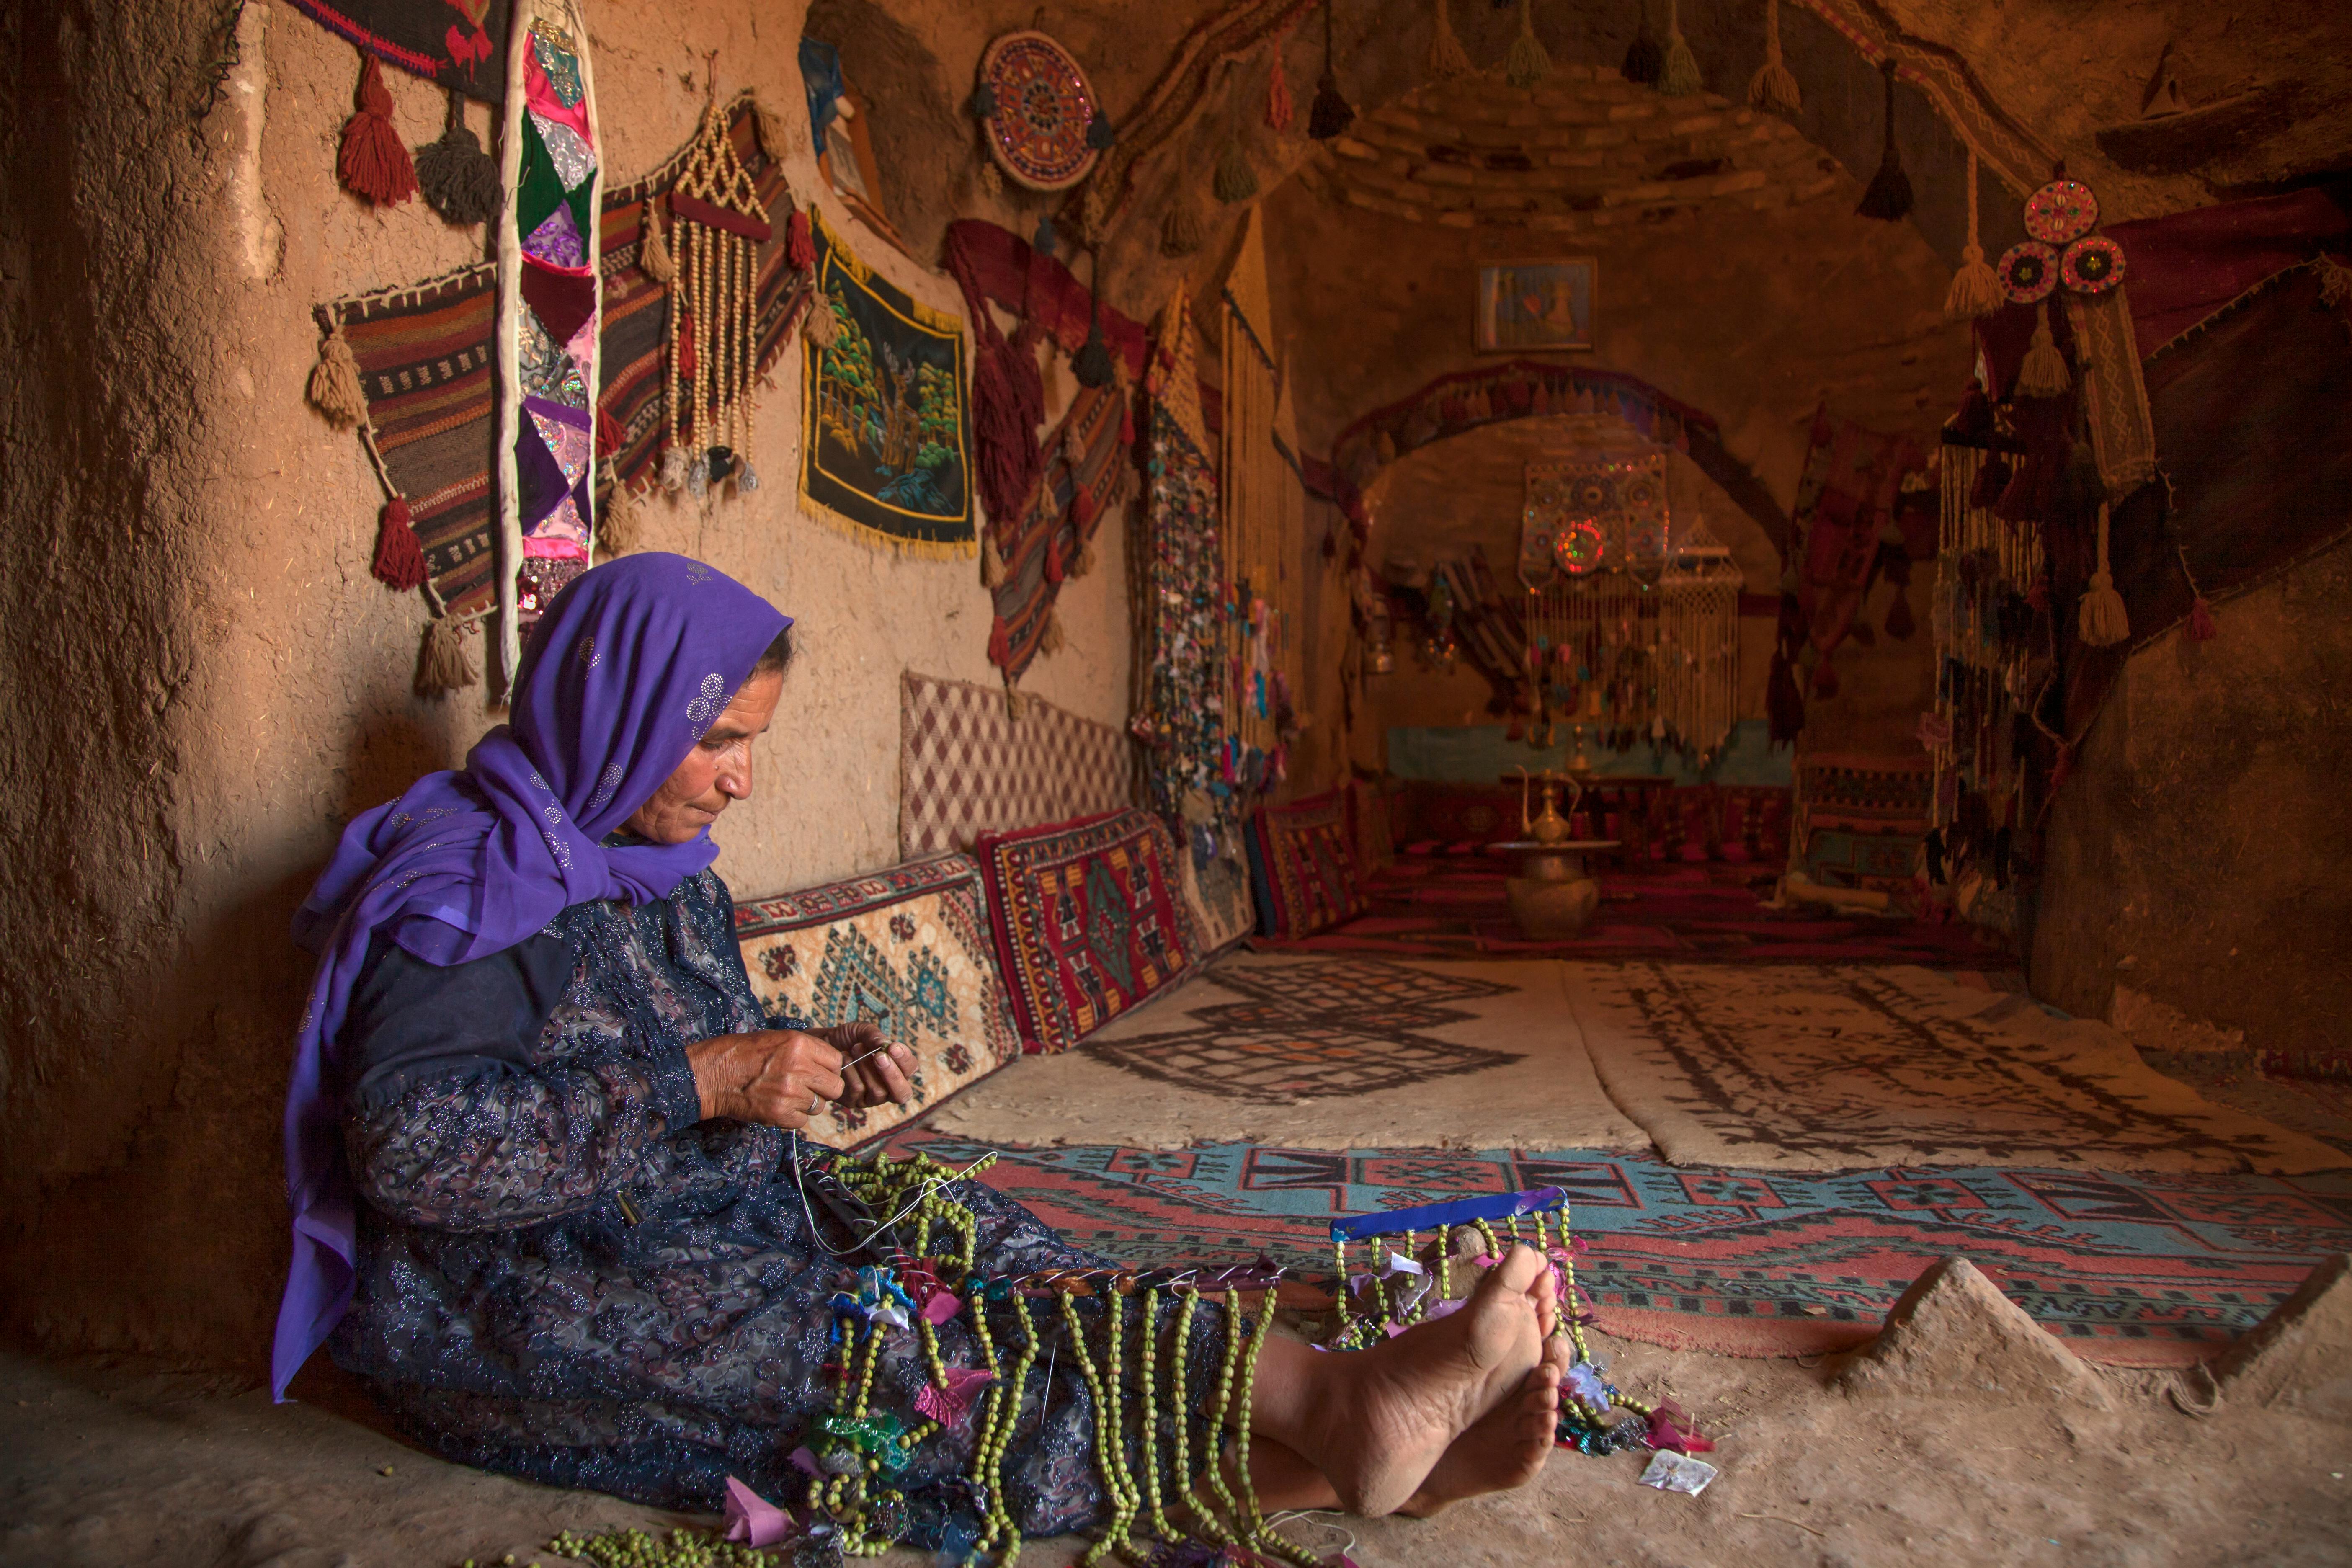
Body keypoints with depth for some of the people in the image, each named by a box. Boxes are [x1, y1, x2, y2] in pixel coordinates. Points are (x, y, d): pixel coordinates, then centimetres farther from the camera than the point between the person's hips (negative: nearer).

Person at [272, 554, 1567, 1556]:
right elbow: (406, 1148, -27)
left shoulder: (663, 868, 12)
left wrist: (809, 1063, -1)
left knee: (970, 1247, -18)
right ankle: (1343, 1408, -36)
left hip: (704, 1223, 8)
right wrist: (702, 1082, -26)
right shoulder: (466, 883, -16)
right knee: (917, 1352, -27)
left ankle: (1361, 1459, -32)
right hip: (515, 1316, -7)